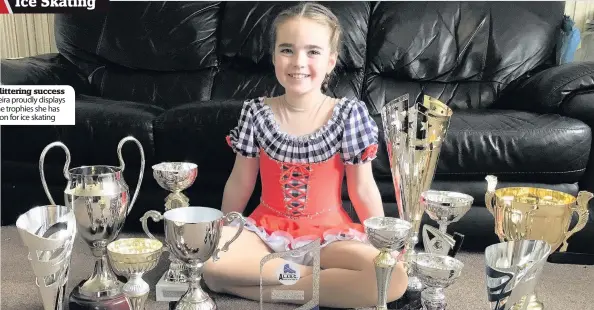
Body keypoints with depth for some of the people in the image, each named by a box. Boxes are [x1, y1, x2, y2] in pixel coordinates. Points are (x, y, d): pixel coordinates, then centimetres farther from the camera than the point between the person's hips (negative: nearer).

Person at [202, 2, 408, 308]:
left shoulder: (349, 113, -6)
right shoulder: (256, 112, -2)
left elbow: (362, 188, -1)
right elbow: (240, 183, 7)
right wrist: (222, 235, 9)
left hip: (329, 234, -1)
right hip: (267, 229, 1)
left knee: (394, 278, -28)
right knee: (206, 260, -29)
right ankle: (310, 274, -17)